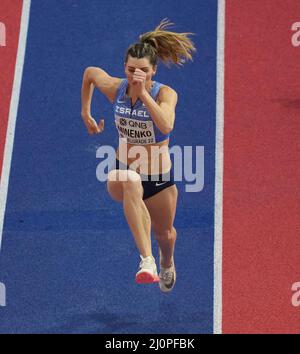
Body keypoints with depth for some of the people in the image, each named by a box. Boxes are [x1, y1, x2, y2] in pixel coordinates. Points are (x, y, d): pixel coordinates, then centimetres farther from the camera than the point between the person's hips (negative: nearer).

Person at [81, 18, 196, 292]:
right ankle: (147, 261, -49)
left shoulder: (165, 94, -19)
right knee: (131, 182, -39)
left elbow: (166, 126, -39)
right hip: (122, 172, 0)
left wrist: (143, 93, -40)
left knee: (164, 233, 19)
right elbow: (90, 73, 13)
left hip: (159, 177, 0)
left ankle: (167, 262, 62)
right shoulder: (115, 88, -10)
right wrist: (86, 113, 16)